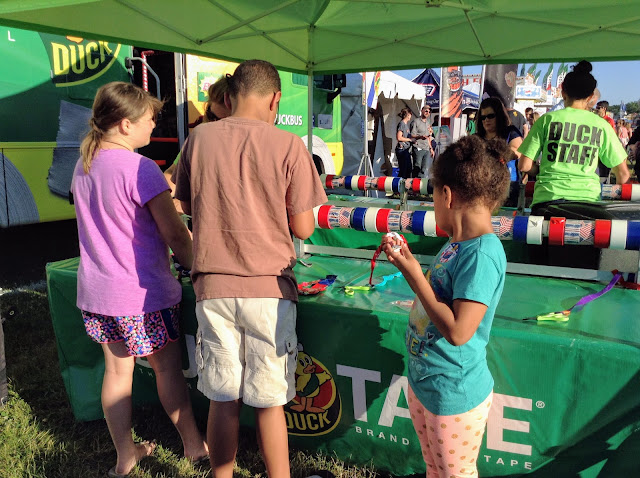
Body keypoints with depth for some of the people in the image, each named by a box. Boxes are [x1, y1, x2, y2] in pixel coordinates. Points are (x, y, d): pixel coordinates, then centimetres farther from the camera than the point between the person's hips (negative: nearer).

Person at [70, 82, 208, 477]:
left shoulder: (83, 167, 5)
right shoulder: (140, 169, -20)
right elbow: (175, 234, -18)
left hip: (97, 293, 7)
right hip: (143, 294, -7)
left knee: (117, 370, 15)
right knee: (168, 367, 10)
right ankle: (194, 444, 28)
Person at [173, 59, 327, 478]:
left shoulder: (199, 138, 0)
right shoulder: (289, 146, -9)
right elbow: (304, 228, -5)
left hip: (212, 286, 3)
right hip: (268, 287, -2)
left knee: (222, 400, 15)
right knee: (270, 402, 11)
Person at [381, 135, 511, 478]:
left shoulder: (482, 255, -27)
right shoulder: (458, 244, 1)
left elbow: (458, 330, -31)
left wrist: (414, 275, -25)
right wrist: (407, 261, 3)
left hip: (454, 394, -9)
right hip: (422, 380, 9)